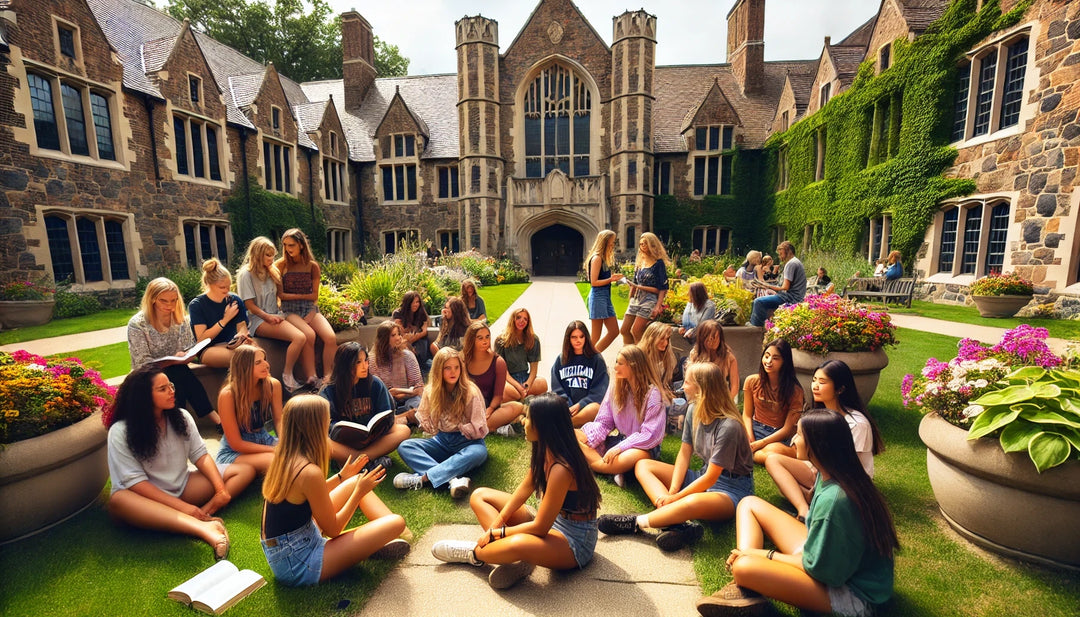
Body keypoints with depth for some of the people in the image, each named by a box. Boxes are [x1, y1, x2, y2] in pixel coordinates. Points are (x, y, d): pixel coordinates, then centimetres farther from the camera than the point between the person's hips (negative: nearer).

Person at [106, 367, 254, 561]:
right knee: (118, 500, -40)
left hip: (183, 487, 4)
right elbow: (134, 481, -17)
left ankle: (203, 514, -38)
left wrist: (221, 488, -17)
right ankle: (203, 527, -53)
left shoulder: (181, 417, 2)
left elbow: (200, 455, 0)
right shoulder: (120, 432, -11)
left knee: (245, 471, -11)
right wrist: (181, 506, -27)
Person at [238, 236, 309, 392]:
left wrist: (278, 315, 5)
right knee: (299, 338, -30)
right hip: (258, 320, -6)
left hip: (275, 316, 7)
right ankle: (287, 377, -13)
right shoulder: (246, 274, -3)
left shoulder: (271, 272, 18)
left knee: (307, 337, -22)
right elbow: (249, 305, -7)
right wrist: (268, 317, -16)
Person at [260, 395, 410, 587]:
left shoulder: (283, 456, -1)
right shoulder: (309, 472, -28)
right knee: (396, 523, -20)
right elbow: (332, 529, -16)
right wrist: (359, 492, -8)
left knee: (355, 481, 15)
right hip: (298, 565, -10)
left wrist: (341, 476, 18)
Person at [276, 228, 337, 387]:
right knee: (309, 335, -31)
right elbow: (280, 294, -2)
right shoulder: (281, 265, 2)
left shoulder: (312, 266, 6)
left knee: (331, 337, -22)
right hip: (289, 311, -2)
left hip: (310, 309, 2)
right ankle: (312, 378, -21)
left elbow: (314, 295, 8)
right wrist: (302, 296, -3)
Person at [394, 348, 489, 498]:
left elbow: (479, 430, -9)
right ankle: (453, 479, -38)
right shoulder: (430, 391, 1)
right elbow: (428, 426, 7)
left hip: (467, 442, -4)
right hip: (442, 441, 4)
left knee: (478, 452, -37)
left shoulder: (471, 392, -10)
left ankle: (421, 478, -36)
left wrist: (457, 426, -9)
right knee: (404, 446, -19)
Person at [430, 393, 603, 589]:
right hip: (550, 520, 9)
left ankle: (473, 553, -9)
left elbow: (540, 527, -25)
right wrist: (496, 524, -6)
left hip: (574, 541, -9)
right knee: (479, 495, 3)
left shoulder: (560, 470, -31)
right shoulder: (544, 451, -5)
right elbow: (524, 490, 4)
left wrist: (496, 533, -14)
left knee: (518, 545, -41)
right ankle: (515, 559, -13)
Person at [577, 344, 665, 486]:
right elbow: (603, 422, 3)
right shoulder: (615, 386, 3)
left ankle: (591, 464, -21)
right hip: (617, 438, 5)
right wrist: (587, 441, -14)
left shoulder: (652, 393, -13)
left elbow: (651, 434, -17)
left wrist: (619, 448, -24)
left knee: (636, 456, -42)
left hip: (642, 446, -5)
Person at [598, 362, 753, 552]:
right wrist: (672, 491, -11)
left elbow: (711, 478, -22)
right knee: (643, 465, -2)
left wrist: (675, 497, -19)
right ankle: (680, 523, -25)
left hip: (732, 488, -8)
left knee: (693, 502, -42)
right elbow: (684, 453, 0)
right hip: (705, 476, 9)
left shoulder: (728, 426, -25)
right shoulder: (693, 411, -3)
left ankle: (635, 522, -24)